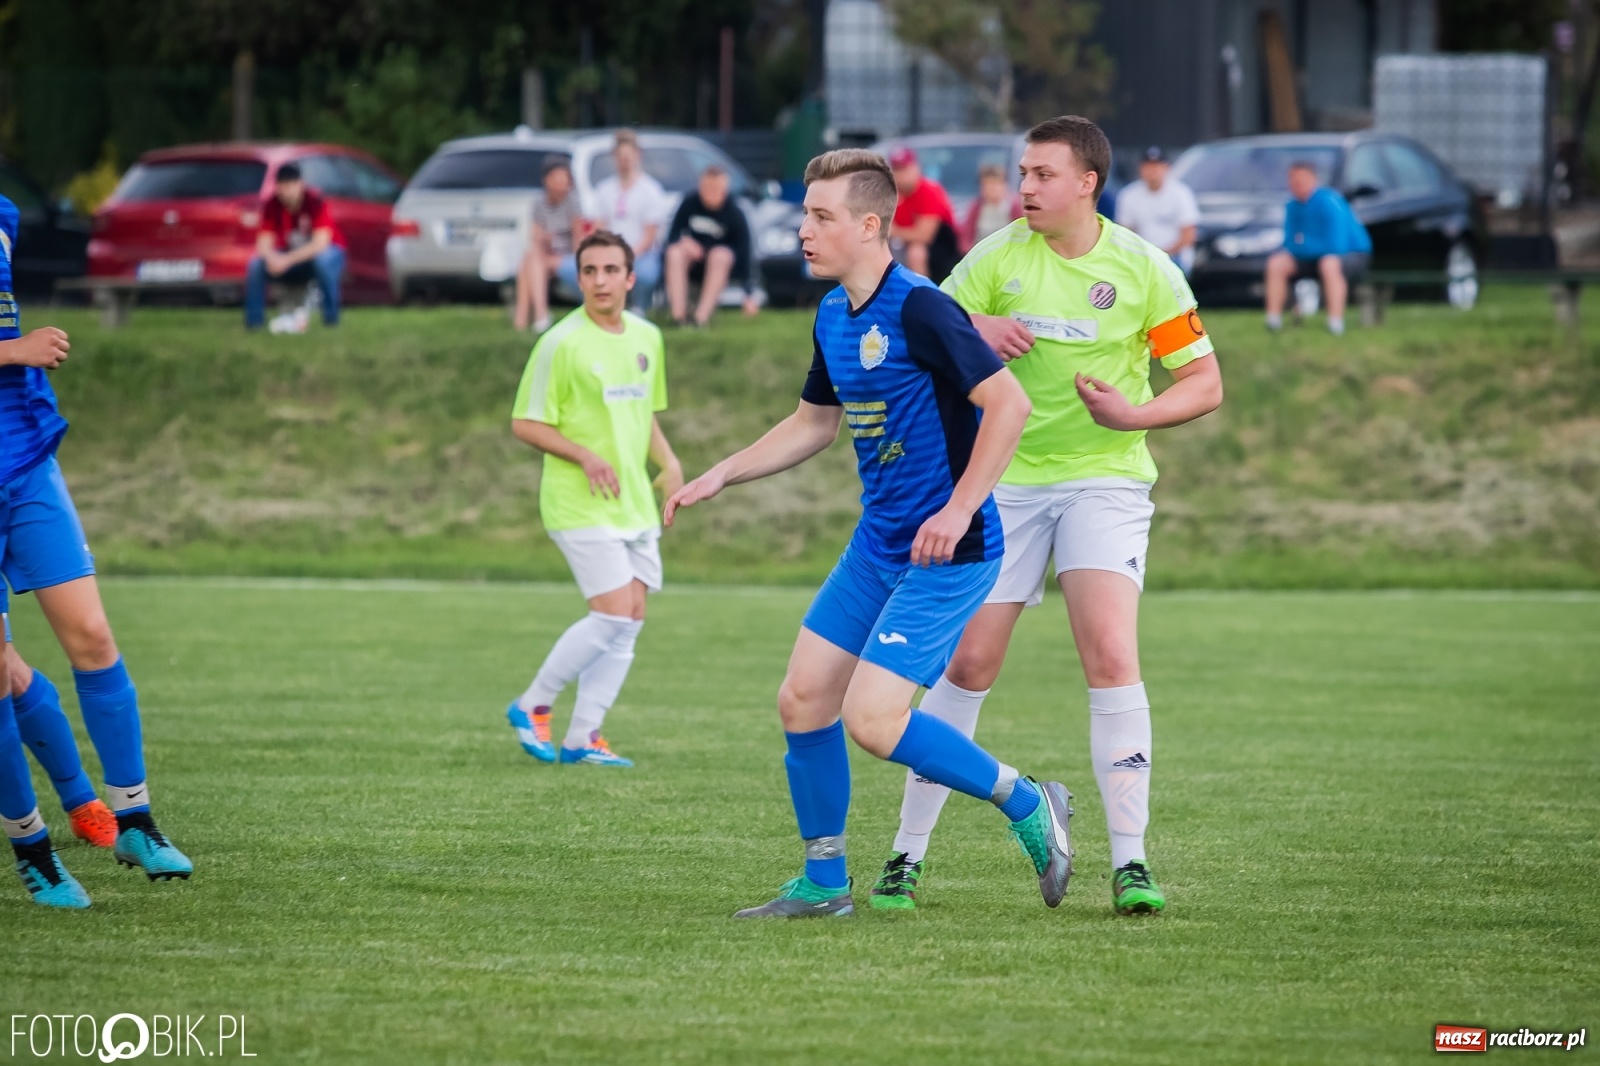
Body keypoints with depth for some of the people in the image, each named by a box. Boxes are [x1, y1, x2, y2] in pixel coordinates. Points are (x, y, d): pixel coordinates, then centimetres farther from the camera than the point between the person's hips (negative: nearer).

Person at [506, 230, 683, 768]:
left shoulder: (647, 338, 10)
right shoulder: (562, 343, -11)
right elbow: (525, 423, -10)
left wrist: (669, 462, 7)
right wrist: (585, 456, -22)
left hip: (634, 502, 7)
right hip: (581, 505, -7)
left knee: (631, 620, 3)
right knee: (614, 614, -15)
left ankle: (583, 737, 9)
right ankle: (531, 707, 2)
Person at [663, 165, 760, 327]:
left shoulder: (735, 215, -18)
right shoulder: (690, 203, -11)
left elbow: (744, 253, -18)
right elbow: (673, 234, -2)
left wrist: (749, 296, -21)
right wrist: (683, 241, -27)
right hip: (694, 251, 2)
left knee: (721, 256, -36)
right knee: (675, 252, -29)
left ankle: (702, 315, -40)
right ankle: (678, 313, -36)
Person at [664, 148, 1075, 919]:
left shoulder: (918, 310, -19)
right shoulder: (832, 316, 10)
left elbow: (1008, 403, -22)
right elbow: (814, 422, 25)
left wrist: (958, 510, -25)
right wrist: (719, 477, 17)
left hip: (946, 551, -9)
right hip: (876, 544, 9)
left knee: (872, 719, -15)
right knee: (802, 700, 5)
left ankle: (1026, 805, 3)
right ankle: (823, 882, 17)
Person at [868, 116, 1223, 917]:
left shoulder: (1144, 270, -4)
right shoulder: (996, 260, -1)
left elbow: (1205, 383, 0)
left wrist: (1134, 415, -19)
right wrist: (974, 333, -18)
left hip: (1105, 481, -1)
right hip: (1005, 482, 1)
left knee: (1112, 658, -17)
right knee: (968, 664, 0)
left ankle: (1129, 861, -12)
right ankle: (907, 856, 10)